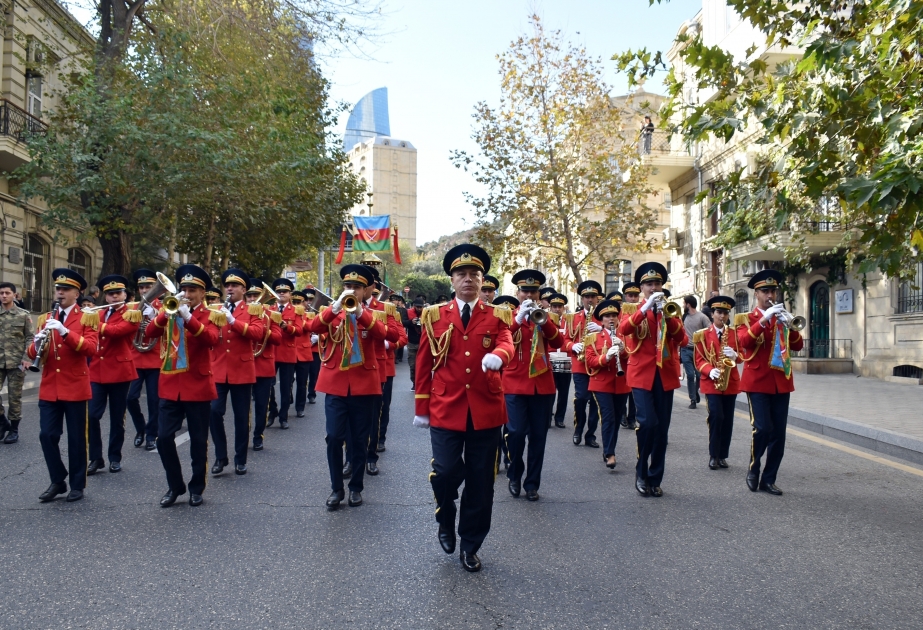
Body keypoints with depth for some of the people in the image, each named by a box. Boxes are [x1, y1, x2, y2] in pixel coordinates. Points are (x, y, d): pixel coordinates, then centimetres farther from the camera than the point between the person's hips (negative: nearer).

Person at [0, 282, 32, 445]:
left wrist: (26, 358, -9)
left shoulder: (24, 315, 2)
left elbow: (29, 338, 1)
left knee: (14, 396, 4)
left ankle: (14, 429, 15)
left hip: (17, 362, -1)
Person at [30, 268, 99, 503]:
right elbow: (33, 353, 8)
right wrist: (37, 344, -15)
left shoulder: (87, 318, 0)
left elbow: (91, 348, -16)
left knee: (76, 438, 3)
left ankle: (77, 485, 15)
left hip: (75, 387, -4)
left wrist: (65, 331, -26)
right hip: (49, 388, 4)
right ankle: (58, 481, 18)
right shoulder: (44, 319, 12)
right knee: (47, 435, 1)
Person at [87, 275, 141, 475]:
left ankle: (115, 458, 16)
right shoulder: (99, 314, 16)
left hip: (119, 371, -4)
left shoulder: (132, 314, -3)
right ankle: (96, 458, 7)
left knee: (117, 418, 5)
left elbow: (116, 330, -21)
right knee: (91, 415, -4)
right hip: (96, 371, 4)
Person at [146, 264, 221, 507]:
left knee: (198, 440, 4)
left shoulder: (210, 315, 0)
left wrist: (188, 317, -31)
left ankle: (197, 488, 19)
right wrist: (166, 313, -22)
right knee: (164, 438, -1)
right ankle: (175, 486, 16)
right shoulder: (169, 312, 10)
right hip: (170, 385, 3)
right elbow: (150, 333, -7)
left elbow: (211, 339, -20)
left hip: (198, 386, -3)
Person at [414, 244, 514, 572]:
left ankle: (470, 546, 24)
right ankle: (446, 523, 23)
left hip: (486, 410, 1)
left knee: (481, 480, 6)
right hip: (446, 408, -1)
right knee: (445, 472, -10)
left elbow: (507, 345, -15)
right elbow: (424, 364, 6)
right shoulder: (434, 315, 6)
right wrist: (422, 409, 5)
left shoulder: (498, 316, 5)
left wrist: (496, 355, -39)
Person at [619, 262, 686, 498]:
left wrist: (667, 315, -16)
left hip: (665, 375, 3)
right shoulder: (632, 309, 5)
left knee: (662, 428, 5)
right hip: (642, 374, -3)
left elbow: (681, 339, -3)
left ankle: (655, 479, 16)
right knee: (647, 423, -16)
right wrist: (646, 307, -23)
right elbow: (623, 330, -17)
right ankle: (641, 473, 2)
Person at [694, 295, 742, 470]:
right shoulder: (703, 335, 1)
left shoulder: (735, 334, 9)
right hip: (711, 382, -3)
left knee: (728, 420, 5)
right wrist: (710, 370, -19)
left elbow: (741, 355, 9)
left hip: (731, 382, 3)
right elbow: (699, 359, -2)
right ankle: (713, 455, -2)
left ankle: (723, 455, 15)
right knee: (716, 417, -13)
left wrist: (734, 355, -14)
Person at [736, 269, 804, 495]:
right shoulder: (746, 318, 1)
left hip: (781, 382, 5)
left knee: (779, 434, 3)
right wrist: (765, 319, -25)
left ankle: (768, 479, 14)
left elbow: (798, 345, 3)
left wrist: (788, 324, -13)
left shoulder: (781, 317, 15)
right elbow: (744, 341, -19)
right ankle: (753, 469, 9)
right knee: (762, 428, -15)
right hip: (758, 381, -5)